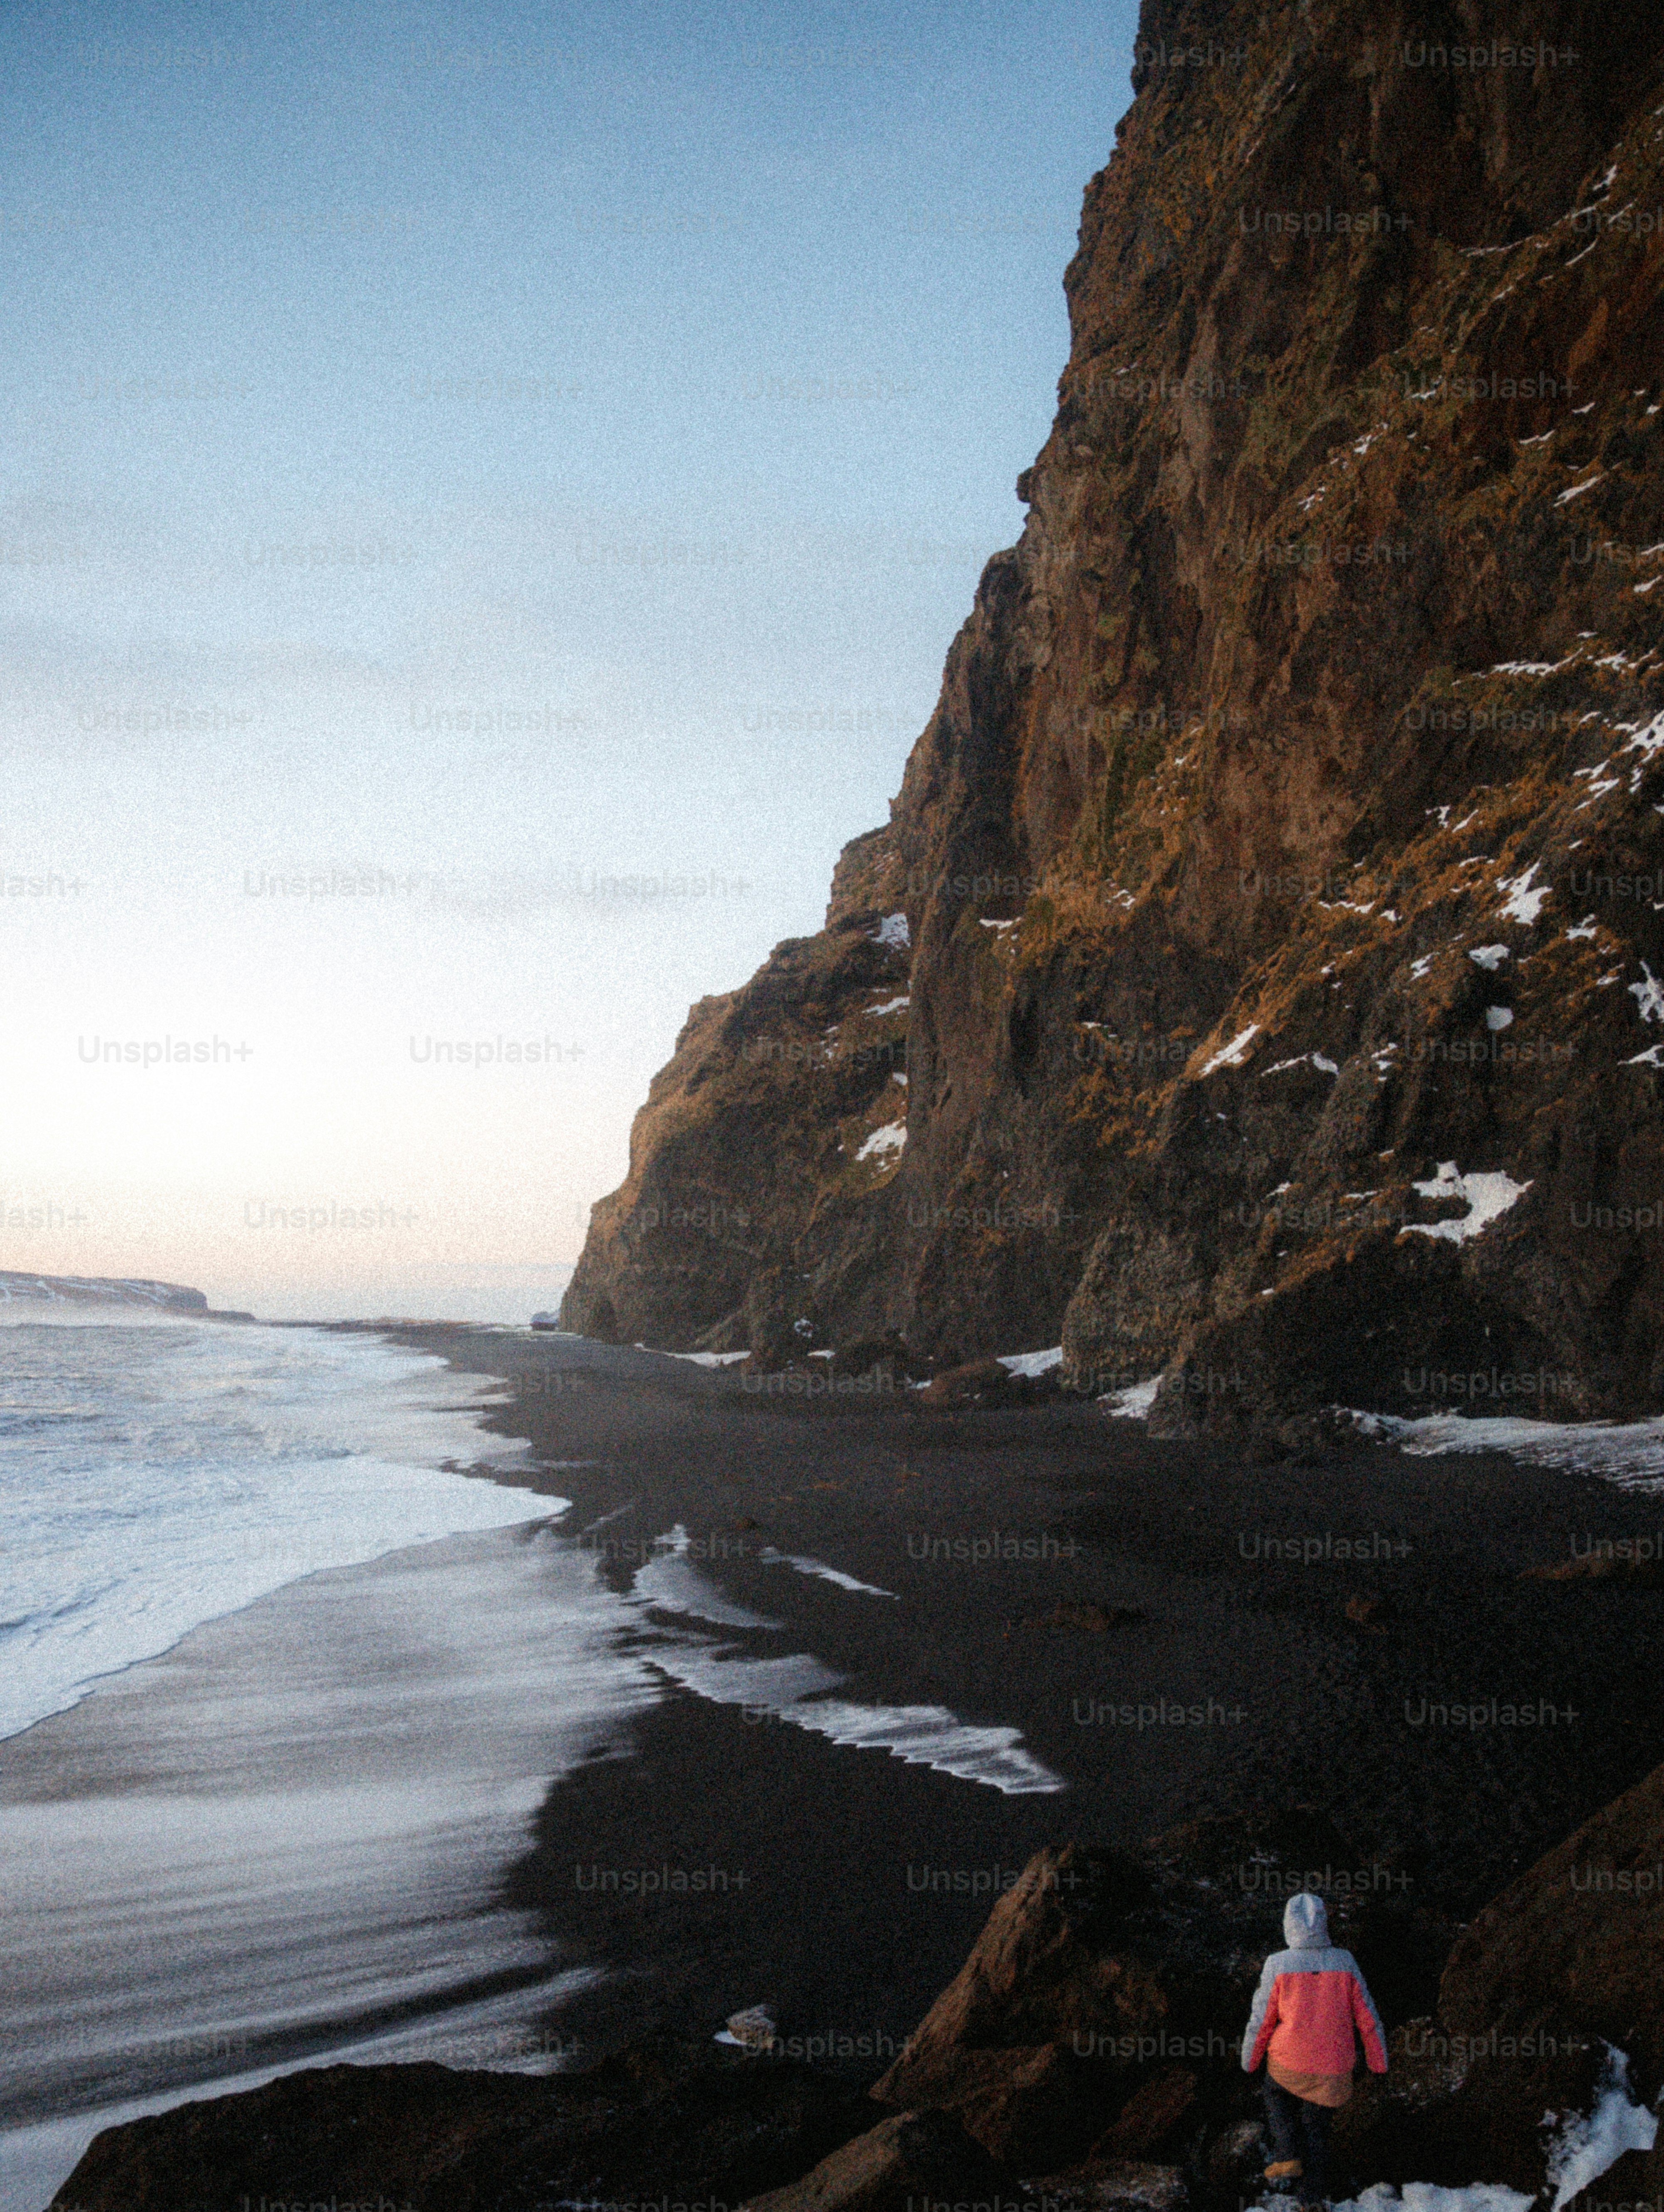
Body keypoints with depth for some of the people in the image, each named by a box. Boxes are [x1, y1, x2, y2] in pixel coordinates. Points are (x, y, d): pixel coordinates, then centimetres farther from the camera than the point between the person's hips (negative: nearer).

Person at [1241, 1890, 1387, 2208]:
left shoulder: (1278, 1965, -16)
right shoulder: (1344, 1963, -11)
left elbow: (1261, 2019, -7)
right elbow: (1368, 2018, -3)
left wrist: (1249, 2059, 10)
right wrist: (1379, 2061, 11)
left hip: (1288, 2064, -1)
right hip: (1334, 2072, 1)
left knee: (1276, 2095, 31)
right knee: (1317, 2129, 22)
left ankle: (1289, 2155, 14)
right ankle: (1314, 2199, 24)